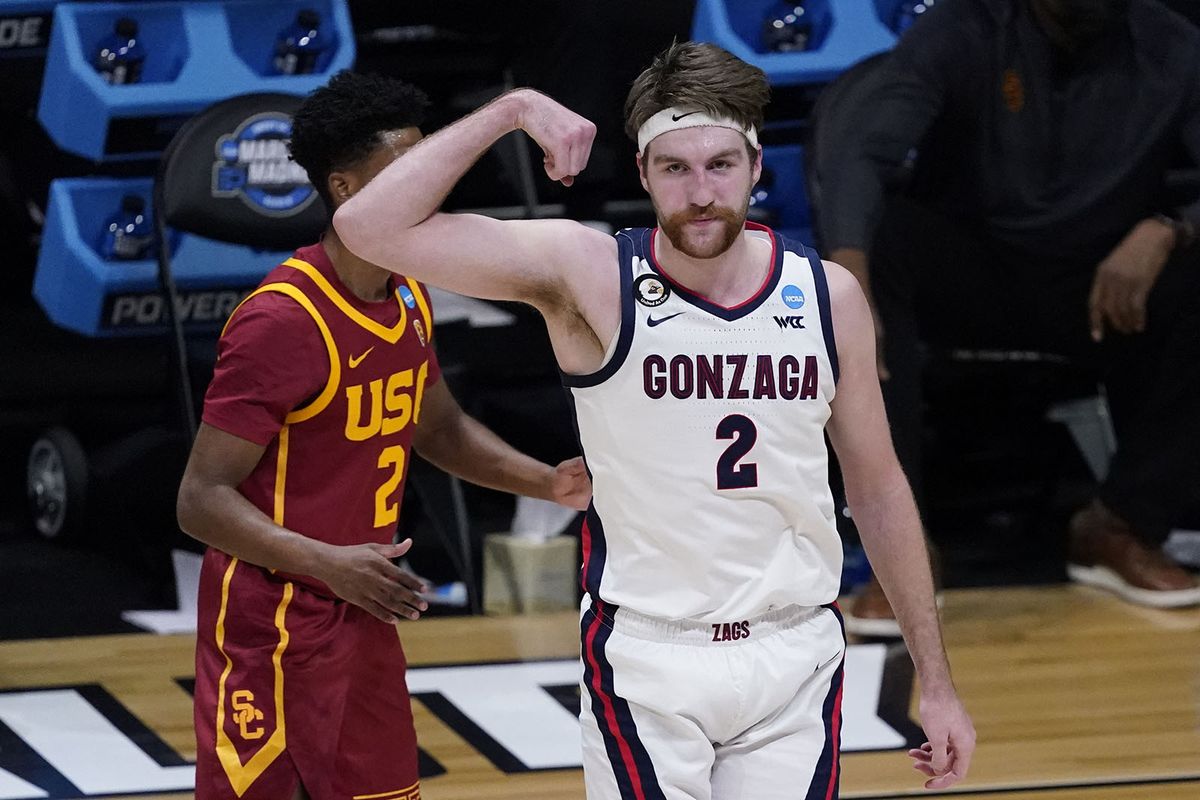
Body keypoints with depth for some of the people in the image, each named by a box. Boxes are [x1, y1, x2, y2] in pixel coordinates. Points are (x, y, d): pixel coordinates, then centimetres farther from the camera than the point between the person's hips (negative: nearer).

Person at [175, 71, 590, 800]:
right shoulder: (282, 322, -22)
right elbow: (202, 500, -22)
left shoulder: (409, 302, 5)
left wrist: (545, 482, 8)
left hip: (362, 618, 9)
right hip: (272, 630, -9)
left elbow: (438, 428, 24)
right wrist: (329, 564, -34)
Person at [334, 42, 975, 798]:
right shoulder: (589, 275, -9)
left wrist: (937, 681, 10)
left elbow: (880, 487, 10)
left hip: (795, 656, 3)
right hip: (645, 659, -3)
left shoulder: (828, 295, 0)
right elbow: (372, 227, -17)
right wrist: (511, 111, -18)